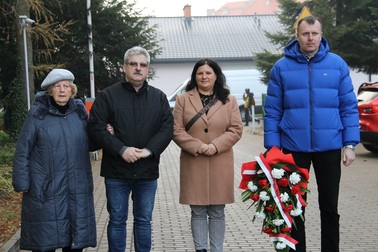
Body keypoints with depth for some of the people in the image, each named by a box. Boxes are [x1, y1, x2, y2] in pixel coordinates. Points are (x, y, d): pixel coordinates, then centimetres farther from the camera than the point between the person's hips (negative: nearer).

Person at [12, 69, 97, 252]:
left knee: (76, 236, 10)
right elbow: (23, 151, -3)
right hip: (45, 188, -3)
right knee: (45, 237, 3)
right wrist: (22, 183, -6)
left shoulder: (80, 111, 6)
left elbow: (88, 144, 15)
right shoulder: (37, 113, -5)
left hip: (77, 188, 4)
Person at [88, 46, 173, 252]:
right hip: (116, 170, -2)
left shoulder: (159, 97, 7)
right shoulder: (107, 96, -1)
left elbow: (167, 128, 0)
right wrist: (121, 149, -19)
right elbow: (96, 128, -8)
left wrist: (149, 150, -15)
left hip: (147, 170, 2)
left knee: (144, 221, 13)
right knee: (117, 221, 8)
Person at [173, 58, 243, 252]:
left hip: (220, 163, 1)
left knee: (217, 212, 7)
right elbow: (176, 130, -1)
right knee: (198, 212, 5)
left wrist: (216, 145, -14)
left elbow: (236, 129, 1)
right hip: (193, 163, -1)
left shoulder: (229, 100, 8)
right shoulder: (183, 99, 4)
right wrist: (198, 146, -15)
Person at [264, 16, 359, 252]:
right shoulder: (282, 67, 0)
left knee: (330, 207, 12)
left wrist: (350, 144, -4)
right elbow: (273, 111, 0)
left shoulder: (337, 64, 1)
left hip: (329, 147, 0)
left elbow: (349, 107, 2)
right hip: (293, 148, 0)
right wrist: (272, 148, -5)